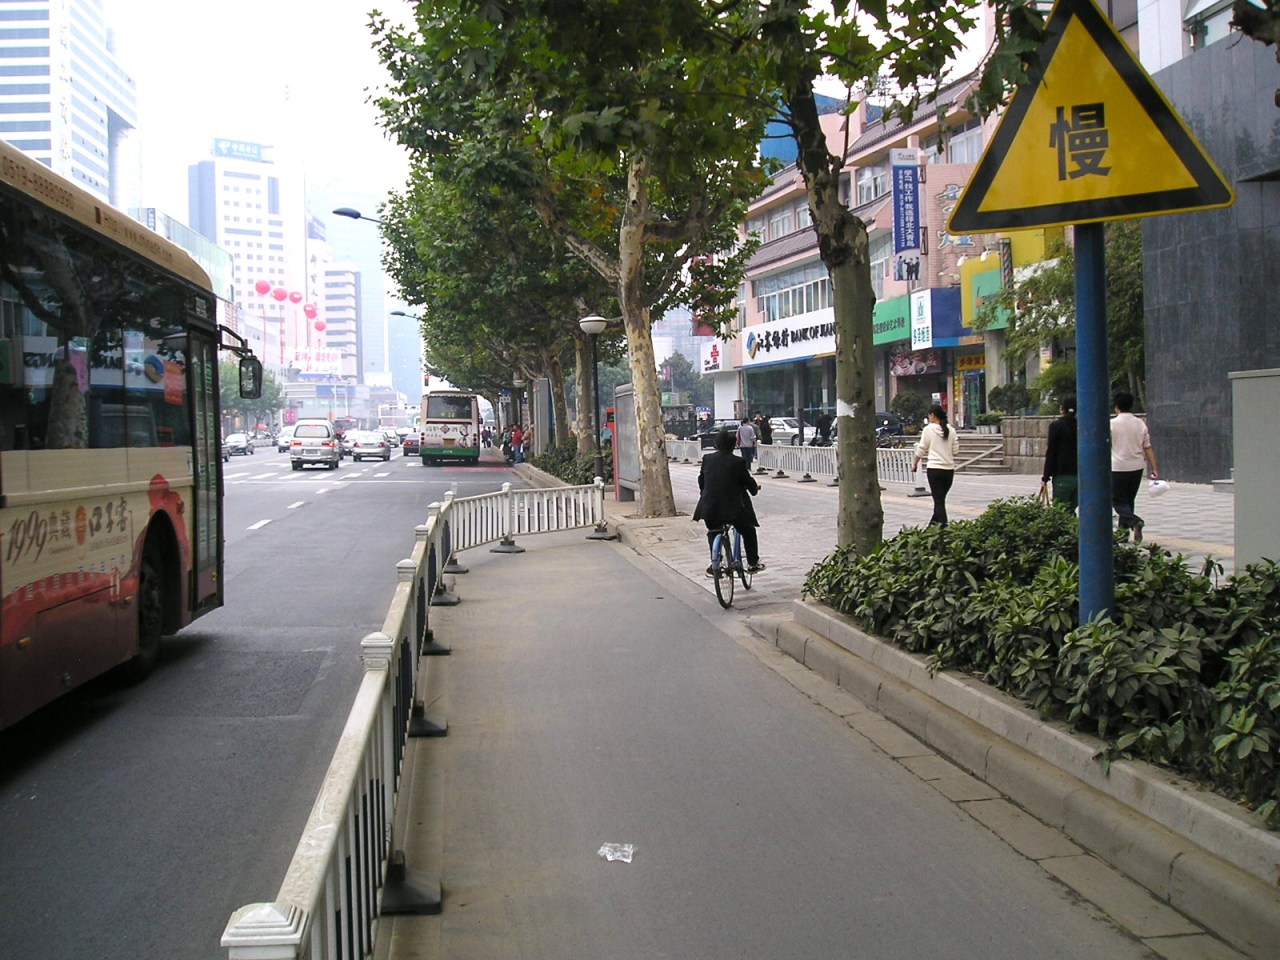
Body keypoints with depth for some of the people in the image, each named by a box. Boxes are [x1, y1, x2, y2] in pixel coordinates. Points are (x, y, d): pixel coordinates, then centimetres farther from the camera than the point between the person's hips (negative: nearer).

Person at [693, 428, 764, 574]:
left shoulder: (707, 459, 1)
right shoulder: (737, 463, -11)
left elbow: (701, 480, 12)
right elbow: (748, 481, 0)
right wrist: (755, 488, 22)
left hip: (710, 507, 3)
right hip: (733, 508, -3)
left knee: (713, 533, 26)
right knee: (748, 532, 20)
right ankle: (753, 563, 24)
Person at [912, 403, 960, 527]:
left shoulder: (928, 429, -5)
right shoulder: (951, 430, 5)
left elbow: (921, 450, -2)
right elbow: (955, 450, 6)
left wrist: (915, 464, 10)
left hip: (934, 468, -4)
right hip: (949, 468, 4)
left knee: (939, 500, -1)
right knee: (941, 498, 15)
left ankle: (943, 526, -7)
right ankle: (934, 522, 28)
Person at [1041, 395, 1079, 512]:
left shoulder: (1056, 426, -6)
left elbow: (1051, 453, -7)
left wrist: (1046, 477, -3)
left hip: (1062, 476, -5)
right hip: (1080, 475, 5)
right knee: (1071, 510, 11)